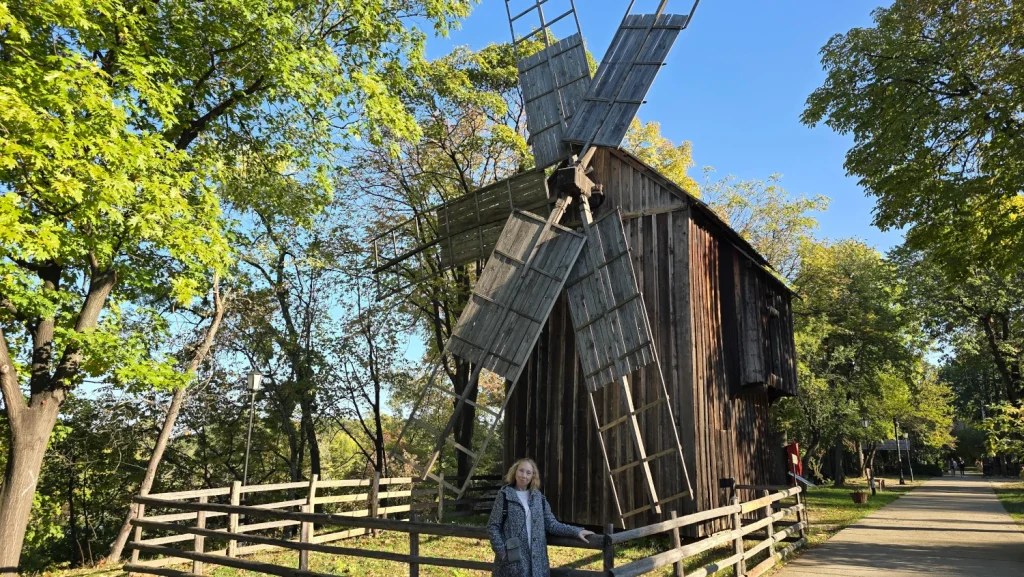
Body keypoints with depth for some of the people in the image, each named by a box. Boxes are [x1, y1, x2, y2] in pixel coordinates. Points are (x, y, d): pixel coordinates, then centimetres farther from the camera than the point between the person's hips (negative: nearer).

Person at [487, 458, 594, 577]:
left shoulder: (538, 497, 9)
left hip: (536, 559, 4)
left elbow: (552, 525, 8)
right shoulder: (505, 495, -2)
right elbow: (493, 526, -2)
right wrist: (501, 551, -12)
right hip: (512, 561, -4)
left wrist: (576, 531, -2)